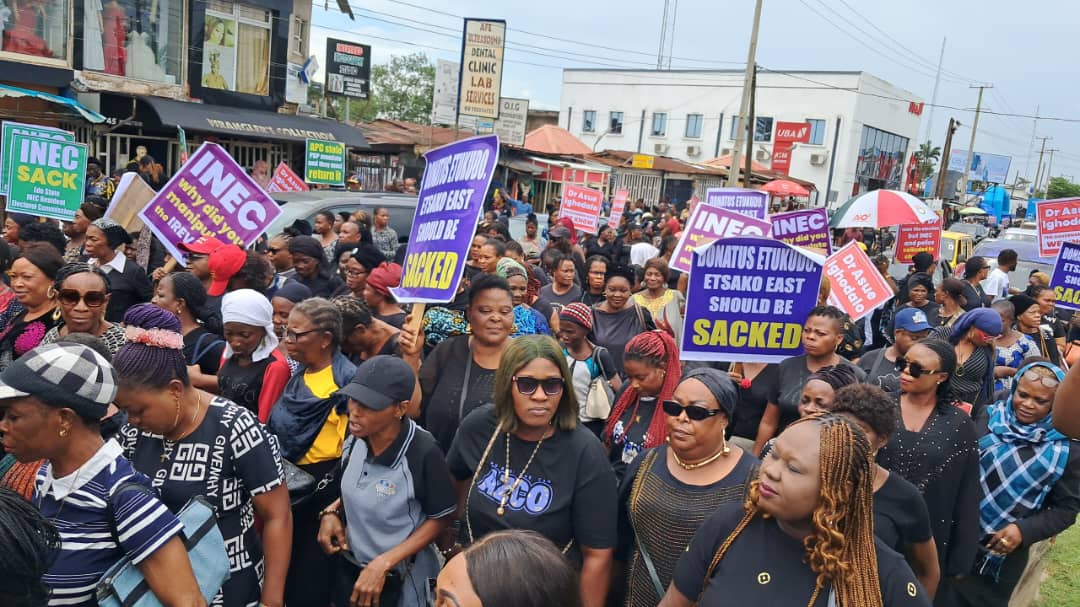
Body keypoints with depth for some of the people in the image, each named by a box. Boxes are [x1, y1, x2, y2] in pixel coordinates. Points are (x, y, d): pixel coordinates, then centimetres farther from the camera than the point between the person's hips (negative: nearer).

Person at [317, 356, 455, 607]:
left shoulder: (423, 452, -27)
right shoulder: (354, 440, -10)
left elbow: (440, 519, -16)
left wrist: (383, 564, -20)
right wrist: (331, 512, -8)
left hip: (398, 580, -5)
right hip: (348, 567, 5)